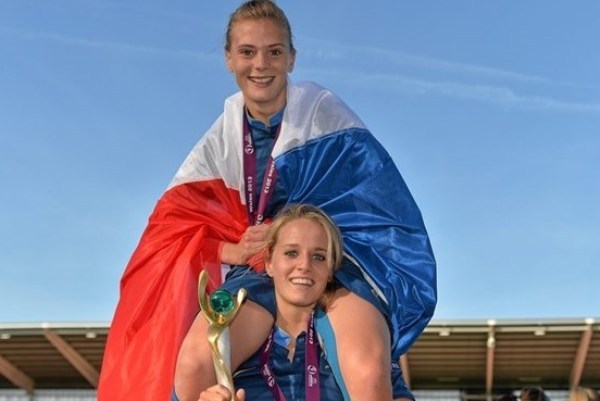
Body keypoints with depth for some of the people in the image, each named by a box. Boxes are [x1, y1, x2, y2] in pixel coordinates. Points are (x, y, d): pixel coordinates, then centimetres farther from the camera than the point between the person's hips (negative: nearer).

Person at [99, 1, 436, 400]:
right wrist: (231, 250, -13)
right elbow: (174, 219, 7)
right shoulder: (222, 137, 7)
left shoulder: (326, 112, -2)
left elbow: (377, 196, -4)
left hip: (338, 261, -2)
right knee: (192, 366, -25)